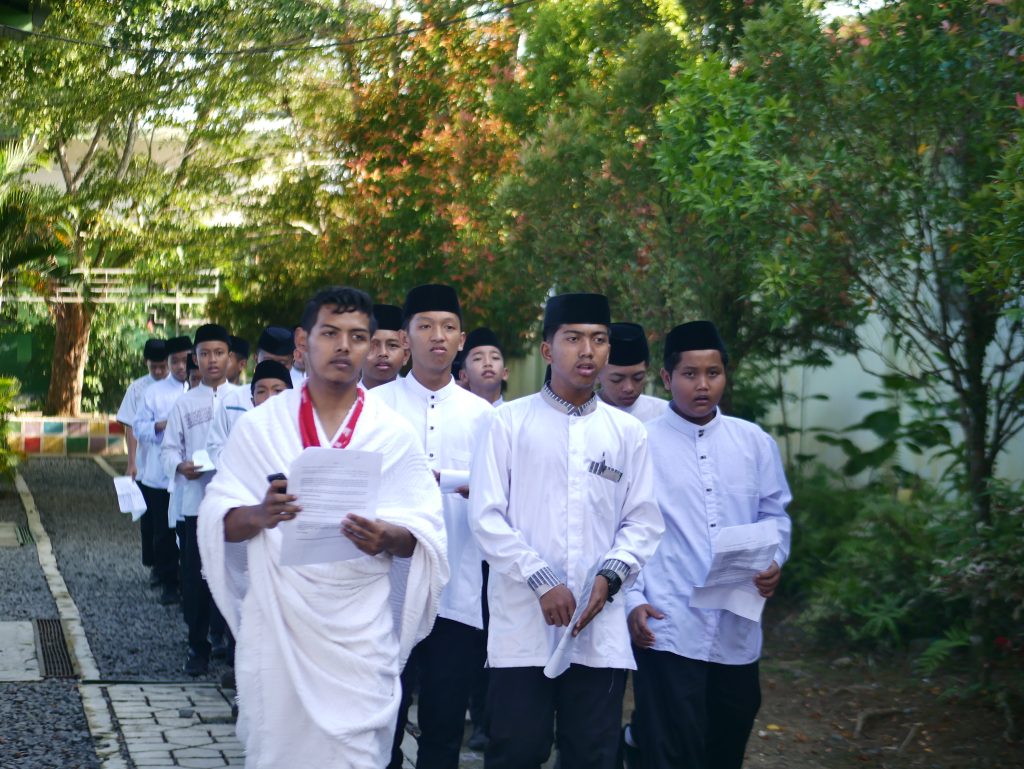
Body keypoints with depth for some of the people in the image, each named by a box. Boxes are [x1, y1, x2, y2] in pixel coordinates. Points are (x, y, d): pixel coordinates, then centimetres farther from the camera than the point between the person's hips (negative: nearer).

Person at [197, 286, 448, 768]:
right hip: (275, 625, 1)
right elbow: (217, 522, 1)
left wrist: (387, 538, -21)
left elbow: (425, 535, 1)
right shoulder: (260, 425, 3)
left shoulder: (393, 434, 2)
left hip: (357, 632, 0)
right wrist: (260, 515, -20)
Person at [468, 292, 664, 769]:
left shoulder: (627, 432, 11)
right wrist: (542, 581, -11)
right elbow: (486, 516, -3)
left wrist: (610, 575, -9)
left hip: (600, 631, 2)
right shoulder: (510, 421, 3)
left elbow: (642, 522, 9)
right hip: (522, 627, -2)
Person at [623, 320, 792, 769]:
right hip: (668, 631, -4)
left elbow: (774, 514, 15)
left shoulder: (755, 442, 7)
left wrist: (774, 562, -4)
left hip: (738, 632, 4)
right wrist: (633, 601, -8)